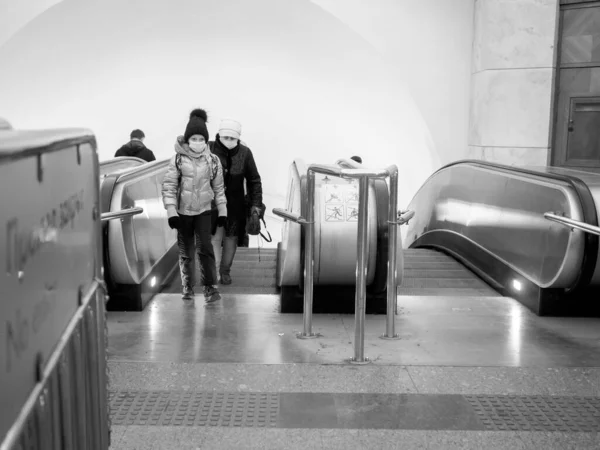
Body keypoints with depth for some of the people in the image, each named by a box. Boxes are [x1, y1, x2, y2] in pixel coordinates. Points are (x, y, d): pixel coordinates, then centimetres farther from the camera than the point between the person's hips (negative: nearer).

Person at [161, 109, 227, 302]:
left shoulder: (213, 161, 0)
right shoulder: (178, 159, -5)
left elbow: (218, 188, 8)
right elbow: (168, 186, -5)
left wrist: (222, 211, 7)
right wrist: (171, 212, -12)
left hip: (204, 210, 0)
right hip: (183, 211, 0)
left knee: (205, 247, -13)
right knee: (186, 251, 8)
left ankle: (210, 287, -6)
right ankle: (187, 287, 23)